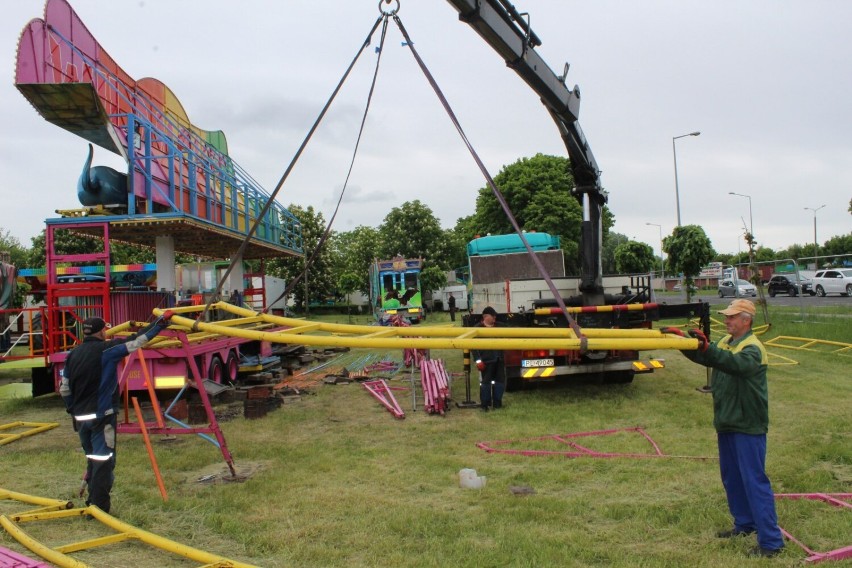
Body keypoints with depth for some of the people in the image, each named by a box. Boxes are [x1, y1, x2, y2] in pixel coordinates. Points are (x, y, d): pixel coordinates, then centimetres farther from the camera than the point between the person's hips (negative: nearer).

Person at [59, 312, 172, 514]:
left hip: (81, 417, 7)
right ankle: (100, 509, 1)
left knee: (92, 459, 20)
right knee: (103, 461, -1)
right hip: (102, 416, -7)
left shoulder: (73, 354, 9)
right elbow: (136, 341, -13)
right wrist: (161, 322, -7)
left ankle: (92, 503, 28)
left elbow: (64, 389, 15)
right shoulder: (106, 350, -11)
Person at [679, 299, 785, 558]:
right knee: (732, 478, 18)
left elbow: (736, 364, -36)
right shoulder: (725, 342, 9)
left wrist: (706, 347, -47)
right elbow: (703, 357, 8)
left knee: (755, 481, -5)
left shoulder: (753, 349, -18)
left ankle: (771, 541, 2)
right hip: (727, 423, 9)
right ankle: (745, 524, 33)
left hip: (748, 426, -9)